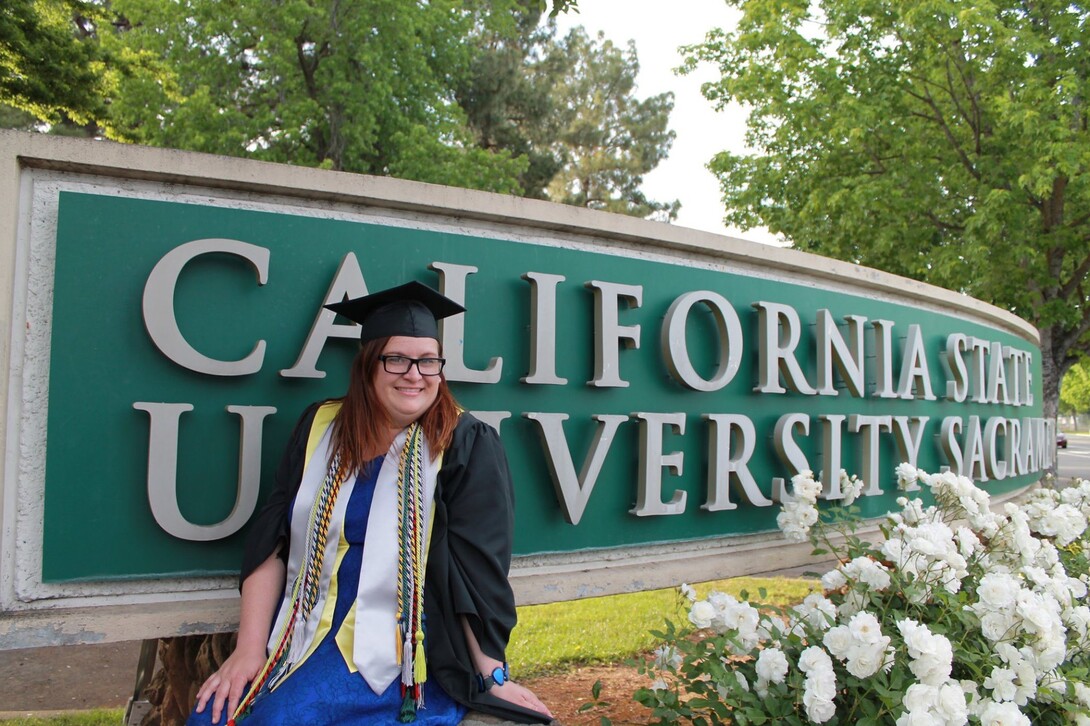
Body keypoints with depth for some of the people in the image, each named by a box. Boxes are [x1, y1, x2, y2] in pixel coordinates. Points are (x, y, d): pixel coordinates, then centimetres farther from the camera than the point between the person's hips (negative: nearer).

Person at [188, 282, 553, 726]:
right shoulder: (320, 427, 4)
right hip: (302, 636, 4)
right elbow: (271, 542, 3)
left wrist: (493, 675, -14)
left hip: (397, 652, -4)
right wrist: (249, 648, -3)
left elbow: (477, 569, -11)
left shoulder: (466, 446, -8)